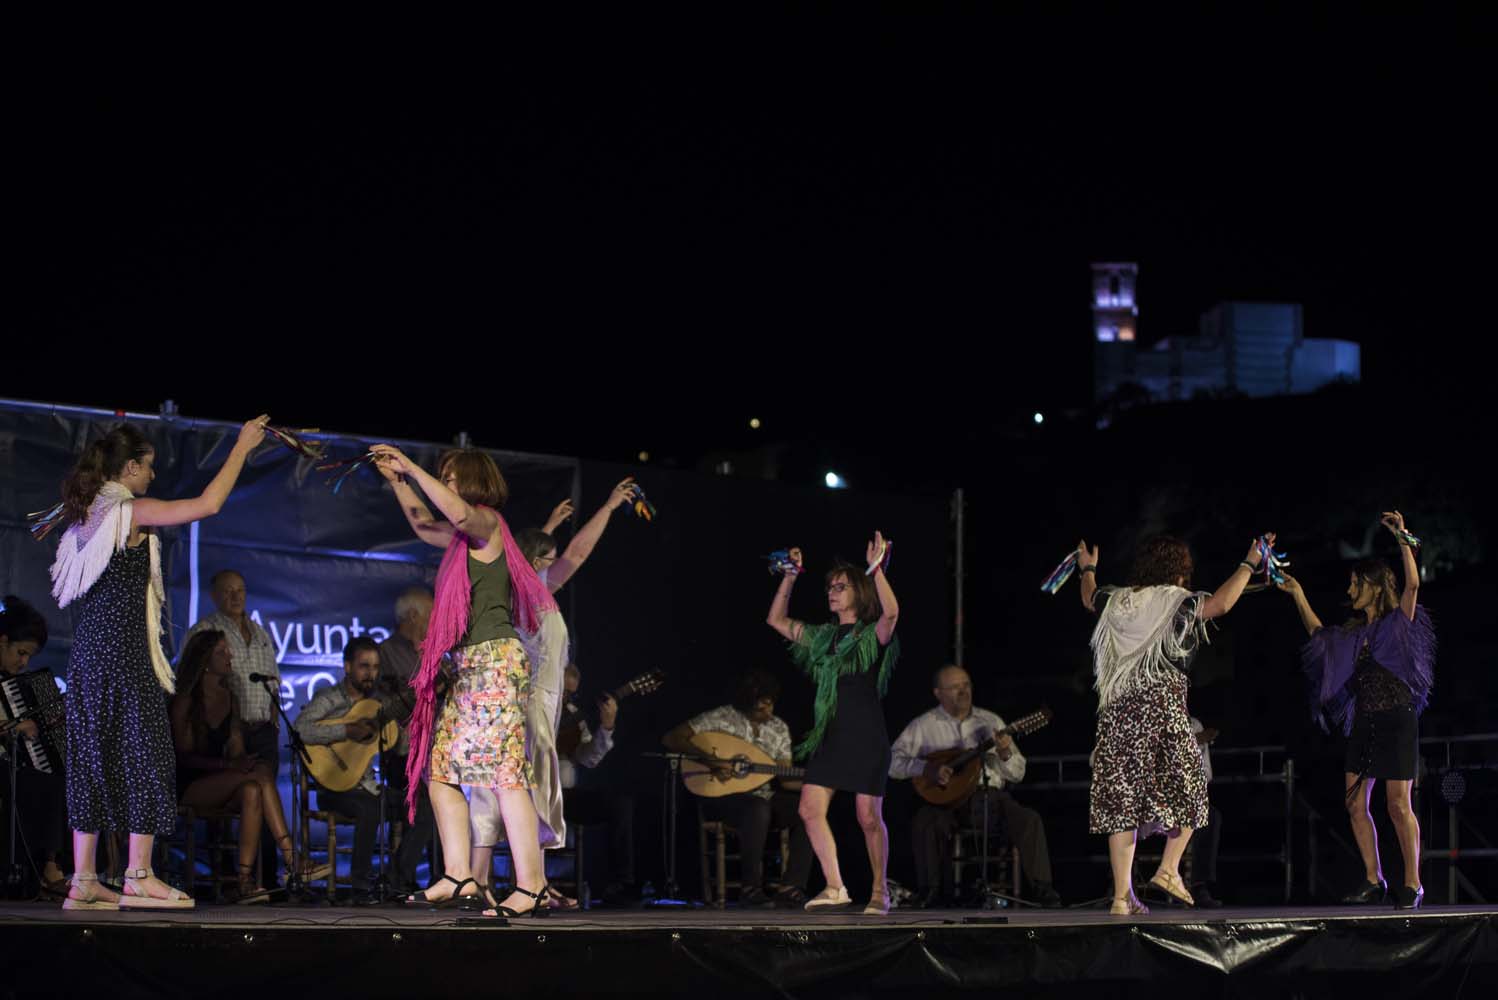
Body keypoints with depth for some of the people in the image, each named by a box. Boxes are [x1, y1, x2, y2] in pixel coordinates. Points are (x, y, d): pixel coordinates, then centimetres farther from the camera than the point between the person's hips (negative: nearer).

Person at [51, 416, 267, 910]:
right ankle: (139, 876, -5)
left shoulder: (88, 514, 15)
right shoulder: (131, 511, -8)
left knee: (93, 759, 7)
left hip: (88, 655, 8)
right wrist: (242, 447, -6)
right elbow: (208, 503, -15)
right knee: (143, 754, -3)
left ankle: (84, 880, 5)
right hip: (124, 655, -8)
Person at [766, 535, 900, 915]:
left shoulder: (874, 635, -3)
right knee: (811, 809, -4)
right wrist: (789, 577, 12)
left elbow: (891, 612, -26)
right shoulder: (823, 637, 15)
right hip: (830, 736, 6)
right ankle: (835, 887, 2)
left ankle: (881, 891, 9)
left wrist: (876, 568, -30)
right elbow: (776, 620, 20)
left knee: (869, 817, -4)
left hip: (867, 737, -6)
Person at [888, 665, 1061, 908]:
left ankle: (1041, 888, -18)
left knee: (1029, 820, -24)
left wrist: (1005, 754, -10)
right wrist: (926, 768, -17)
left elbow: (1017, 774, 13)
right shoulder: (923, 726, 8)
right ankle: (929, 891, -21)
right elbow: (892, 761, -2)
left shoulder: (990, 722, 15)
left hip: (990, 796, 2)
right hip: (946, 799, -2)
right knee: (924, 824, -34)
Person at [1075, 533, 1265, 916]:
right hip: (1163, 708, -5)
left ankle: (1122, 895, 0)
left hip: (1117, 710, 5)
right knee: (1187, 790, 11)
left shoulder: (1116, 601, 13)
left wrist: (1087, 570, 55)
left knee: (1121, 799, 3)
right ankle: (1169, 869, -5)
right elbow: (1220, 603, -20)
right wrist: (1249, 564, -9)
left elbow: (1089, 598, 35)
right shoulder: (1176, 601, -4)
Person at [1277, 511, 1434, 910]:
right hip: (1363, 723, 7)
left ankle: (1412, 883, -1)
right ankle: (1373, 880, 11)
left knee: (1398, 806, -8)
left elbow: (1413, 583, -18)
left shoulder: (1399, 622, -3)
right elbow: (1320, 634, 32)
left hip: (1396, 720, -7)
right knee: (1355, 804, 3)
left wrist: (1402, 538, -21)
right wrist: (1298, 596, 29)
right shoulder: (1355, 632, 15)